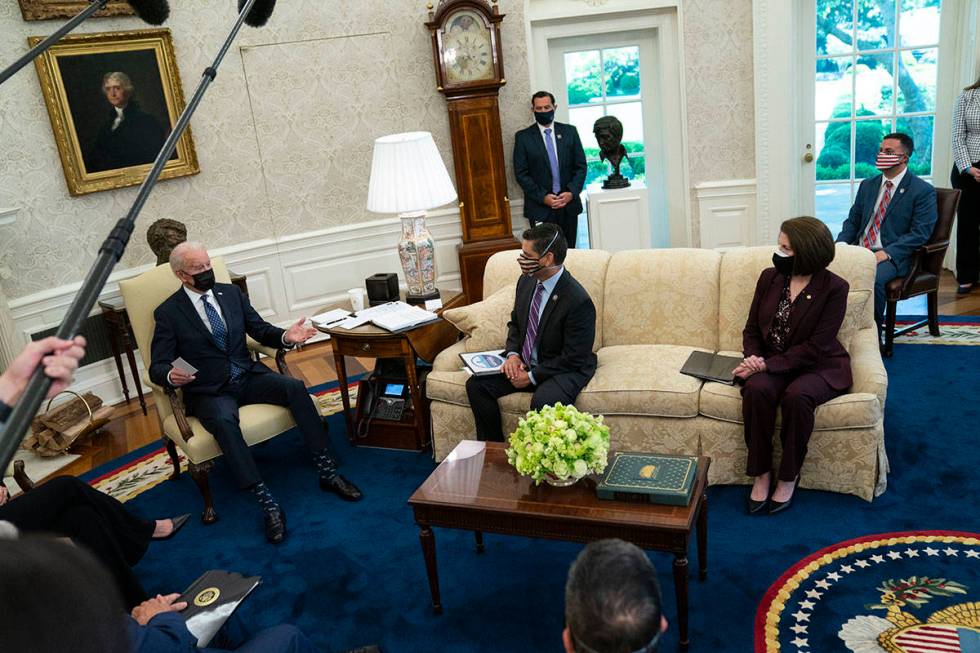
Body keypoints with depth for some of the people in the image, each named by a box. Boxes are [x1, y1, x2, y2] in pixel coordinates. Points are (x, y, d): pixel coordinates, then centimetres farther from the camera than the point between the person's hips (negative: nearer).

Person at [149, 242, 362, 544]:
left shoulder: (231, 292, 9)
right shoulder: (168, 313, -2)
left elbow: (261, 330, 11)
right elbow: (157, 367, -4)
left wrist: (286, 337, -11)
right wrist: (171, 376, -29)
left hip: (248, 376, 4)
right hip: (208, 391, -4)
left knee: (295, 387, -23)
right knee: (223, 420, -37)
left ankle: (327, 472, -20)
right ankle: (267, 503, -37)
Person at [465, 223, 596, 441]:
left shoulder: (578, 301, -24)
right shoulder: (526, 282, 0)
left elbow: (573, 359, -19)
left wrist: (532, 376, -18)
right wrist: (513, 354, -5)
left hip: (565, 369, -7)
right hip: (524, 363, 7)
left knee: (544, 401, -37)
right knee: (476, 385, -8)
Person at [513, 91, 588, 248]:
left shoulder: (569, 131, 8)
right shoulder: (523, 137, 1)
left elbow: (581, 166, 8)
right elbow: (521, 174, -2)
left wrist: (572, 192, -7)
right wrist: (542, 197, -11)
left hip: (569, 204, 2)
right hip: (540, 208, -2)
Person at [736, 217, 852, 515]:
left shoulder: (834, 288, -11)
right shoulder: (769, 277, 3)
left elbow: (815, 347, -16)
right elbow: (752, 329, 8)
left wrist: (768, 365, -24)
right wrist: (754, 360, -12)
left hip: (818, 366, -3)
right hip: (771, 363, 3)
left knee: (797, 395, -36)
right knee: (757, 389, -31)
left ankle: (788, 476, -14)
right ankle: (761, 473, -16)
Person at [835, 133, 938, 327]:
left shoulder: (923, 191, 0)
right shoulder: (867, 185, 18)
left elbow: (920, 233, -8)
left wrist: (886, 253, -21)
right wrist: (840, 245, -3)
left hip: (892, 256, -5)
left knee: (872, 279, -37)